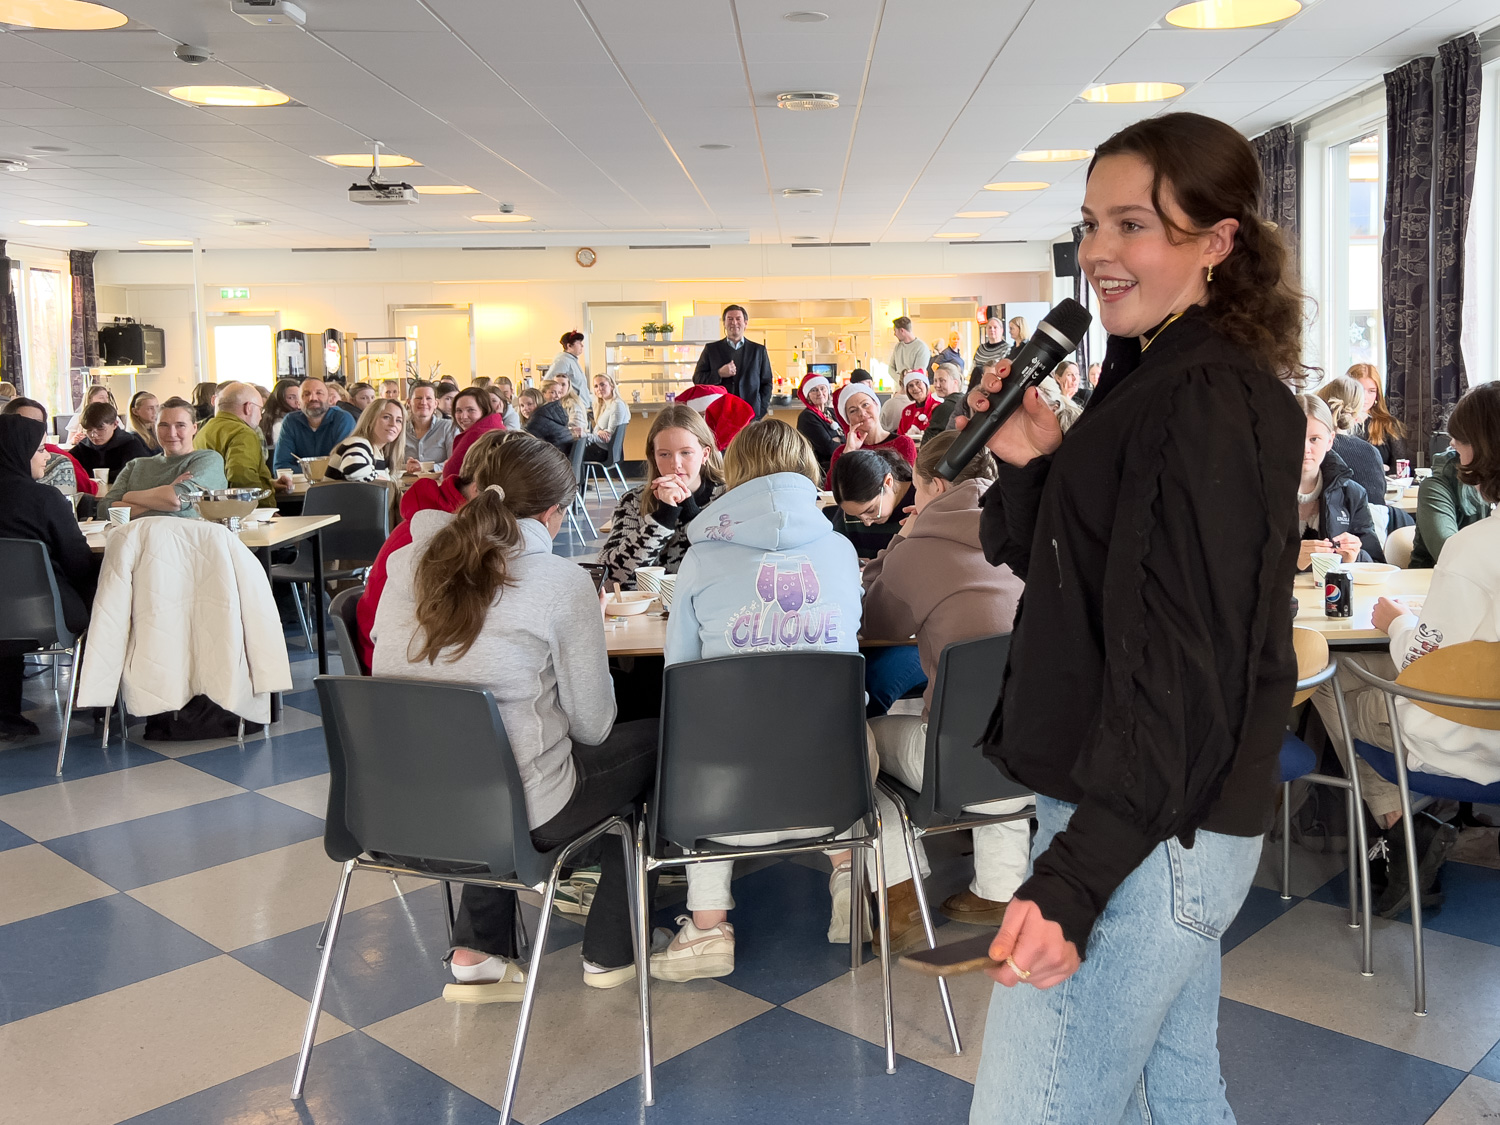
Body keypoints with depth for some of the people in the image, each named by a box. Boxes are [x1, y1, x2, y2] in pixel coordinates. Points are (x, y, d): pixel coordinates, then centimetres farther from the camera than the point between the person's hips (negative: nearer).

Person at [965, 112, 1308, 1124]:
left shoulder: (1207, 403, -17)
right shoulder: (1161, 379, 14)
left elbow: (1182, 664, -23)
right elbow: (1052, 567, 18)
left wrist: (1072, 881, -26)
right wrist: (1033, 466, -1)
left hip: (1142, 834, -10)